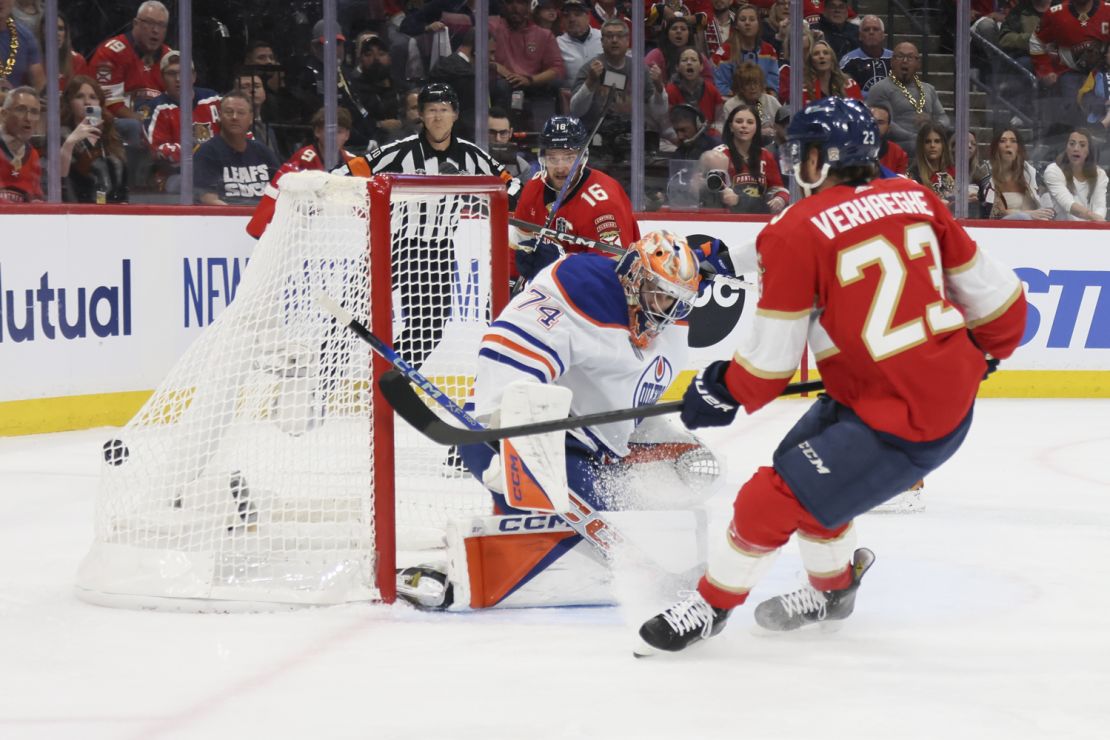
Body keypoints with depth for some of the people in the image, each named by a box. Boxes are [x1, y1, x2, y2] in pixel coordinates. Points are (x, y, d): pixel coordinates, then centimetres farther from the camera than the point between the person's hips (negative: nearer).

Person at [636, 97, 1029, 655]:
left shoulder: (795, 233, -15)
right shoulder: (914, 199, 3)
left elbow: (770, 359, -10)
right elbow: (991, 290, 9)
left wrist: (724, 392, 10)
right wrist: (991, 348, 30)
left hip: (902, 421, -8)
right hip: (954, 386, 8)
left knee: (773, 499, 1)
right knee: (801, 463, 26)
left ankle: (711, 604, 20)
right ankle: (833, 587, 46)